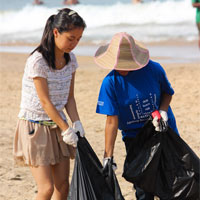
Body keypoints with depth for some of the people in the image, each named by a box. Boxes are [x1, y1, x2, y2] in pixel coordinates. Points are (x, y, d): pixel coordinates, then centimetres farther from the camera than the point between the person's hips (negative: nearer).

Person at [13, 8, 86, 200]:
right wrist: (66, 129, -19)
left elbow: (69, 97, 6)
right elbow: (45, 102, -20)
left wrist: (76, 122, -9)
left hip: (57, 125, 7)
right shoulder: (37, 61, -21)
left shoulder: (70, 59, 2)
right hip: (35, 126, -7)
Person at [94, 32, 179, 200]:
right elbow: (112, 121, -15)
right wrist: (108, 157, -18)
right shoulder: (110, 82, -17)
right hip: (134, 135, -1)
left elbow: (167, 92, 5)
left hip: (163, 128, 1)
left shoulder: (153, 69, -15)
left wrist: (161, 111, -16)